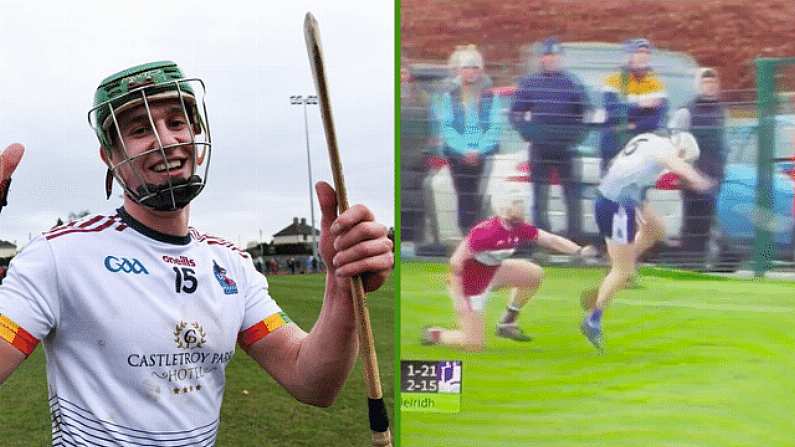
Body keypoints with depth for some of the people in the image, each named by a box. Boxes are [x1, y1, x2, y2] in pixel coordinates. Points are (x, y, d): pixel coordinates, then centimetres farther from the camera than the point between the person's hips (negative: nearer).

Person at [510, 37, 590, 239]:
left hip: (566, 148, -1)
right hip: (539, 148, 1)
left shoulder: (572, 82, 4)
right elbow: (516, 113, 6)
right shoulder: (529, 83, 5)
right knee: (539, 195, 5)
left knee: (572, 193, 0)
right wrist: (528, 133, -8)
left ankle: (574, 235, 7)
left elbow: (585, 113, 4)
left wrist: (576, 136, -9)